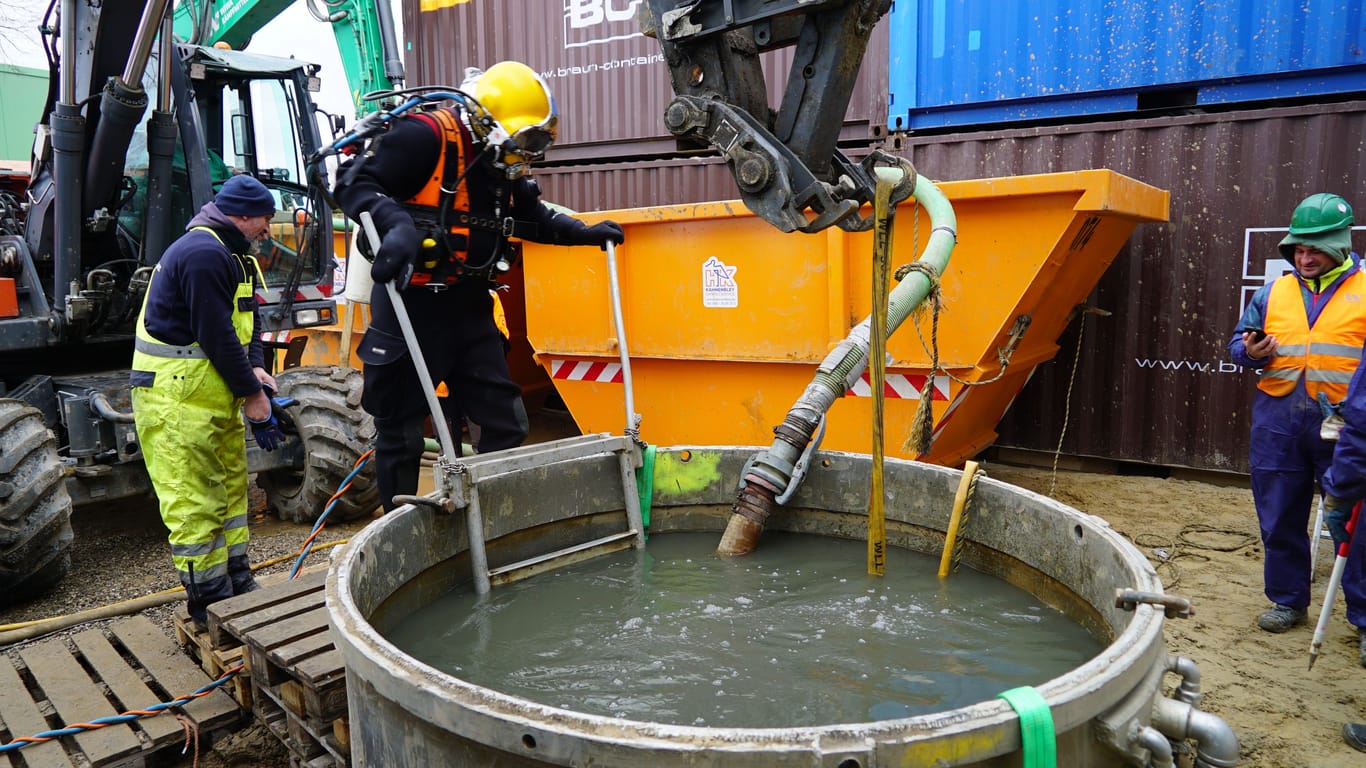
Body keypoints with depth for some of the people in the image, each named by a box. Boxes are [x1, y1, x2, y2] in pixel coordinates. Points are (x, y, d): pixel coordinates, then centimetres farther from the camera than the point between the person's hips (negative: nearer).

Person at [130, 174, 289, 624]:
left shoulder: (231, 255, 15)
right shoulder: (203, 253, -19)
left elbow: (246, 321, 16)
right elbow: (216, 334, -23)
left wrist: (254, 368, -1)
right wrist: (250, 394, -17)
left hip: (213, 393, 11)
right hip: (177, 400, -11)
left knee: (230, 488, 17)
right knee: (195, 503, -3)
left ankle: (238, 587, 29)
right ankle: (210, 605, 6)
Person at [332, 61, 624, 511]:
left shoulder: (502, 166, 10)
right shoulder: (425, 137, -14)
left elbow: (532, 216, 25)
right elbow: (354, 183, -19)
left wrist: (585, 234, 15)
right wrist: (396, 223, -36)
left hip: (468, 307, 8)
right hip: (411, 306, -8)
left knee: (505, 423, 8)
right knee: (401, 432, 5)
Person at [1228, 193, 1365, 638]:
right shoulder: (1273, 292, 12)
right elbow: (1238, 344, 17)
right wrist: (1250, 352, -5)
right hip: (1278, 422, 3)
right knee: (1279, 518, 11)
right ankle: (1287, 601, 27)